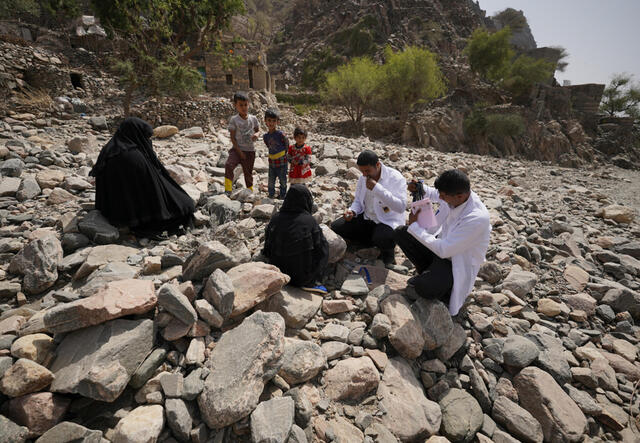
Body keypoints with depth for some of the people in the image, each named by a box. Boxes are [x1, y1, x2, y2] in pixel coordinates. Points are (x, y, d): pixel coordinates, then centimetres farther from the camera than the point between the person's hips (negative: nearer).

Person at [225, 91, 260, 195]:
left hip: (250, 150, 2)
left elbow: (257, 130, 18)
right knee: (228, 165, -26)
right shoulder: (234, 120, -4)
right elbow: (232, 138, -6)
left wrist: (255, 136, -7)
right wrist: (239, 151, -14)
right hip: (237, 149, -2)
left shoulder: (253, 119, 3)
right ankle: (228, 190, -20)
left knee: (248, 172, 12)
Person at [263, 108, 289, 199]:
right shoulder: (265, 136, 2)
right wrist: (274, 155, 9)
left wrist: (283, 154, 4)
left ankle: (282, 197, 22)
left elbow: (287, 145, -5)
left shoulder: (280, 134, -16)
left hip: (281, 162, -5)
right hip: (272, 162, 5)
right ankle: (271, 196, 27)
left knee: (283, 181, 8)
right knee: (271, 182, 12)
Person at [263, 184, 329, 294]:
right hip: (303, 275, -5)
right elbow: (320, 247, -7)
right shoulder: (310, 221, -17)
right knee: (324, 246, 15)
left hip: (279, 271, 5)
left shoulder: (275, 219, -7)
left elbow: (267, 250, 1)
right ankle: (310, 283, 8)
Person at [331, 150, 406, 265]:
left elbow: (401, 207, -28)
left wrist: (377, 188, -31)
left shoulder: (396, 178, -16)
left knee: (382, 239, -39)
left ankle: (388, 251, 1)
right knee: (335, 227, -8)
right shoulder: (363, 178, 2)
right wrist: (352, 211, -10)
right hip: (366, 218, 6)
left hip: (388, 223, -6)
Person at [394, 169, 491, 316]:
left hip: (458, 264, -8)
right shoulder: (454, 195, -14)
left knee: (424, 288, -32)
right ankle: (428, 272, 11)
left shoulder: (477, 218, -34)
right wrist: (421, 189, -9)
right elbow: (434, 194, 14)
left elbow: (443, 250, -31)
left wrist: (414, 225, -23)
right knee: (400, 233, -1)